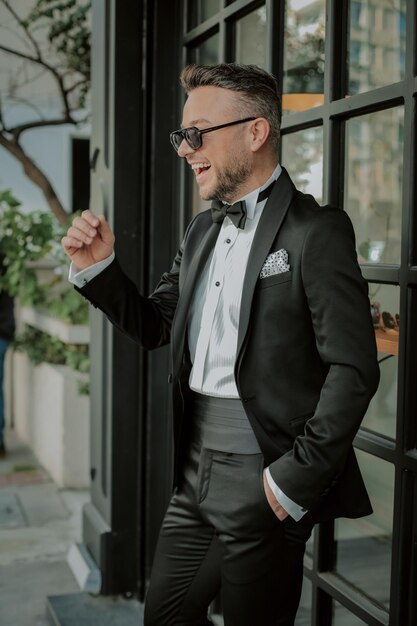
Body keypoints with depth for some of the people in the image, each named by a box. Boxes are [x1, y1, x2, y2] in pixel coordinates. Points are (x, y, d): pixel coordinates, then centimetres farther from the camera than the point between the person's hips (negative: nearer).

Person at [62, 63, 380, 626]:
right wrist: (97, 268, 2)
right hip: (196, 472, 8)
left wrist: (296, 478, -17)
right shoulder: (202, 230, 11)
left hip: (264, 481, -7)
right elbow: (155, 326, 16)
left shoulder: (316, 231, -13)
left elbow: (353, 371, -17)